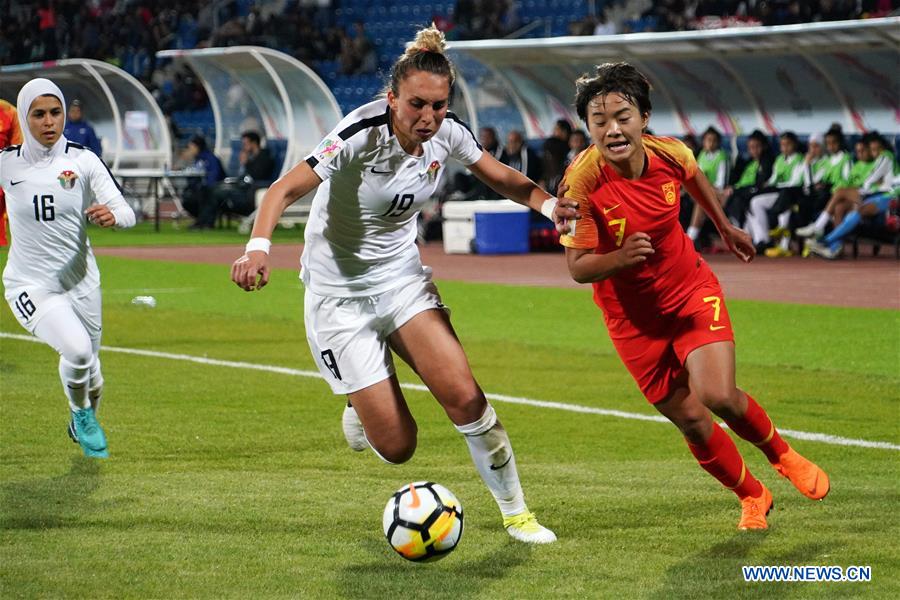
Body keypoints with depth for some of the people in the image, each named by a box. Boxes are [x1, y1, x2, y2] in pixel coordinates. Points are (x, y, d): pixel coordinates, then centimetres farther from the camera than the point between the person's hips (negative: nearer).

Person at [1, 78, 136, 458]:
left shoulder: (83, 161, -6)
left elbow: (126, 213, -13)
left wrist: (112, 215, -35)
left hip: (81, 283, 2)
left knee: (90, 370, 15)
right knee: (77, 349, -28)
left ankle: (84, 422, 50)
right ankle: (81, 413, 3)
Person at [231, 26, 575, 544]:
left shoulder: (448, 133, -9)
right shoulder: (363, 133, -25)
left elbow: (502, 178, 7)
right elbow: (287, 189, -29)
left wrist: (547, 203, -14)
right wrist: (259, 248, -47)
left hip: (402, 276, 4)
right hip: (339, 292, -4)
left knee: (463, 395, -17)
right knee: (396, 446, -7)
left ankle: (515, 510, 3)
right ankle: (361, 402, 30)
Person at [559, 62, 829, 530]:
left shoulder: (670, 154, -17)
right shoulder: (582, 181, -27)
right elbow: (578, 267, -24)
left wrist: (724, 227, 24)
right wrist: (620, 257, -44)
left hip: (691, 289, 1)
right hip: (632, 314, -1)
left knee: (718, 395, -18)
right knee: (691, 422, 2)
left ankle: (780, 453, 14)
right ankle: (752, 497, 29)